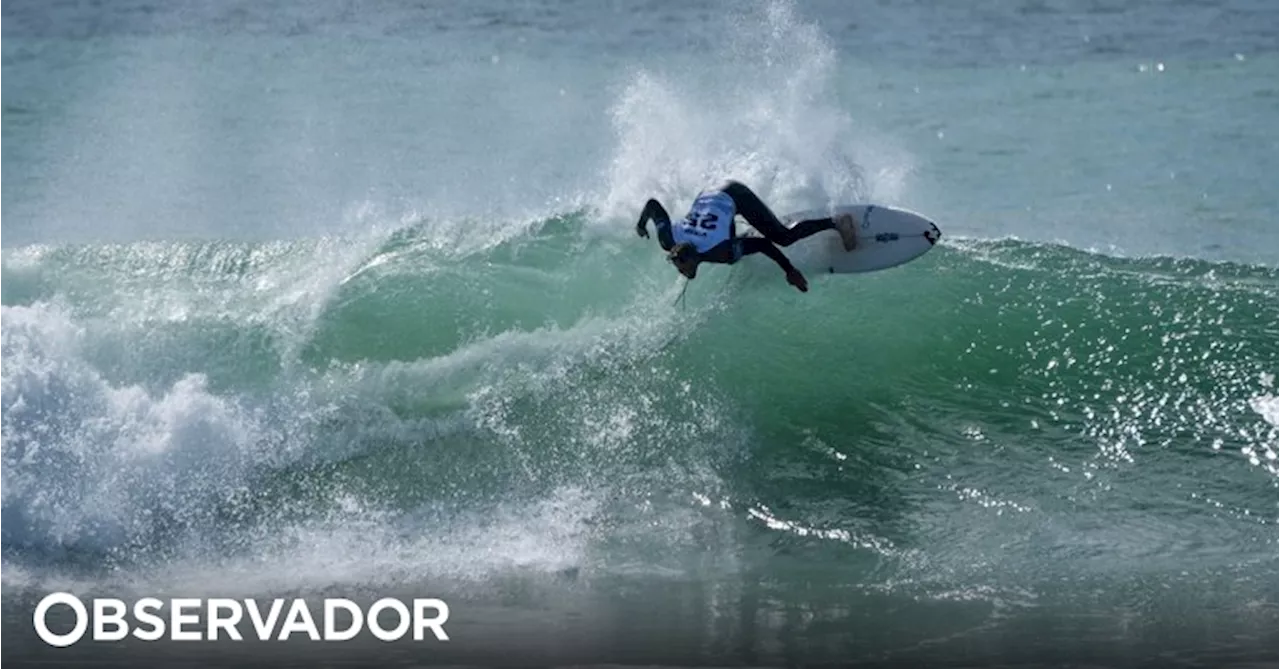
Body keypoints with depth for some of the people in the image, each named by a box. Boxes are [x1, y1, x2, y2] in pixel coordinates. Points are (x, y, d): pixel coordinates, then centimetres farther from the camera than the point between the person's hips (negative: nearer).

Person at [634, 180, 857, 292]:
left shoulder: (720, 252, -39)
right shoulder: (668, 241, -29)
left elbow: (764, 244, -31)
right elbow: (653, 204, -17)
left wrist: (790, 270, -24)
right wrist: (641, 225, 3)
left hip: (732, 197, -5)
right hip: (708, 196, 5)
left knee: (784, 237, -8)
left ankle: (837, 223, 8)